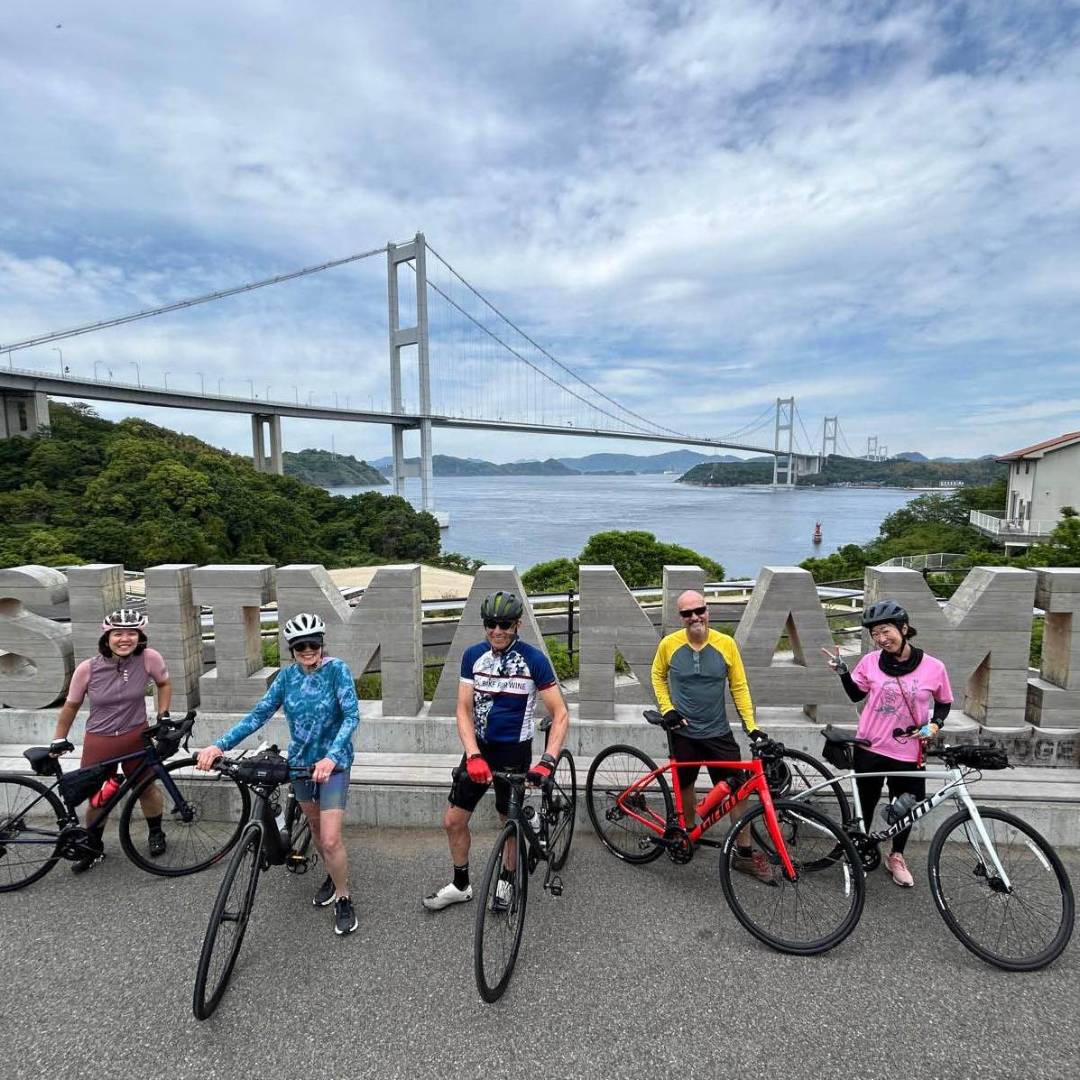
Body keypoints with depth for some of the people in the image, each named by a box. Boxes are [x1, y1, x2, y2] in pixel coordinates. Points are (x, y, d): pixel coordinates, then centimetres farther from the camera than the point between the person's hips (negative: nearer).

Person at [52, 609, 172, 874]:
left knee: (146, 788, 11)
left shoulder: (149, 658, -16)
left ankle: (155, 834, 37)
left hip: (136, 737, 0)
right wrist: (57, 742, 8)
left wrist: (163, 715, -1)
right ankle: (94, 848, 35)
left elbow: (164, 683, 5)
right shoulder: (87, 668, -13)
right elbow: (71, 706, 3)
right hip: (98, 742, 0)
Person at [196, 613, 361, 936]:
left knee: (330, 839, -8)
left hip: (333, 762, -5)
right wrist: (220, 745, -18)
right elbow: (259, 714, -6)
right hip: (300, 760, 5)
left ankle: (343, 900, 16)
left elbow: (351, 716, -24)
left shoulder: (337, 670, -17)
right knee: (315, 826, 21)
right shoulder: (287, 675, -3)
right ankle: (334, 876, 47)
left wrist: (330, 757, -37)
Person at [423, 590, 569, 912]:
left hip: (514, 751, -3)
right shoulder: (473, 655, -7)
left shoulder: (534, 659, -17)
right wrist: (473, 756, -20)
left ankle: (507, 880, 40)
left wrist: (548, 761, -26)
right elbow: (464, 710, -7)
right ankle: (460, 885, 32)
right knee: (453, 821, 8)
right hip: (479, 747, 4)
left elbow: (560, 713, -15)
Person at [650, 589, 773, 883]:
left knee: (737, 790, 1)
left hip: (718, 732, 0)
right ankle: (688, 834, 37)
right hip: (683, 733, 0)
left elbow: (739, 687, -1)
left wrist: (751, 726, -7)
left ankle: (744, 853, 16)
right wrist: (667, 709, -4)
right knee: (685, 786, 13)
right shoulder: (669, 644, -9)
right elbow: (658, 676, 8)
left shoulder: (726, 644, -9)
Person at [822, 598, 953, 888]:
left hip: (908, 753, 0)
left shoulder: (934, 667, -10)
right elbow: (856, 695, 8)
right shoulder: (871, 661, -7)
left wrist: (935, 724, -10)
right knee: (865, 804, 14)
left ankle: (896, 857, 41)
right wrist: (842, 671, -6)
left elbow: (944, 703, 7)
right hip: (870, 748, 0)